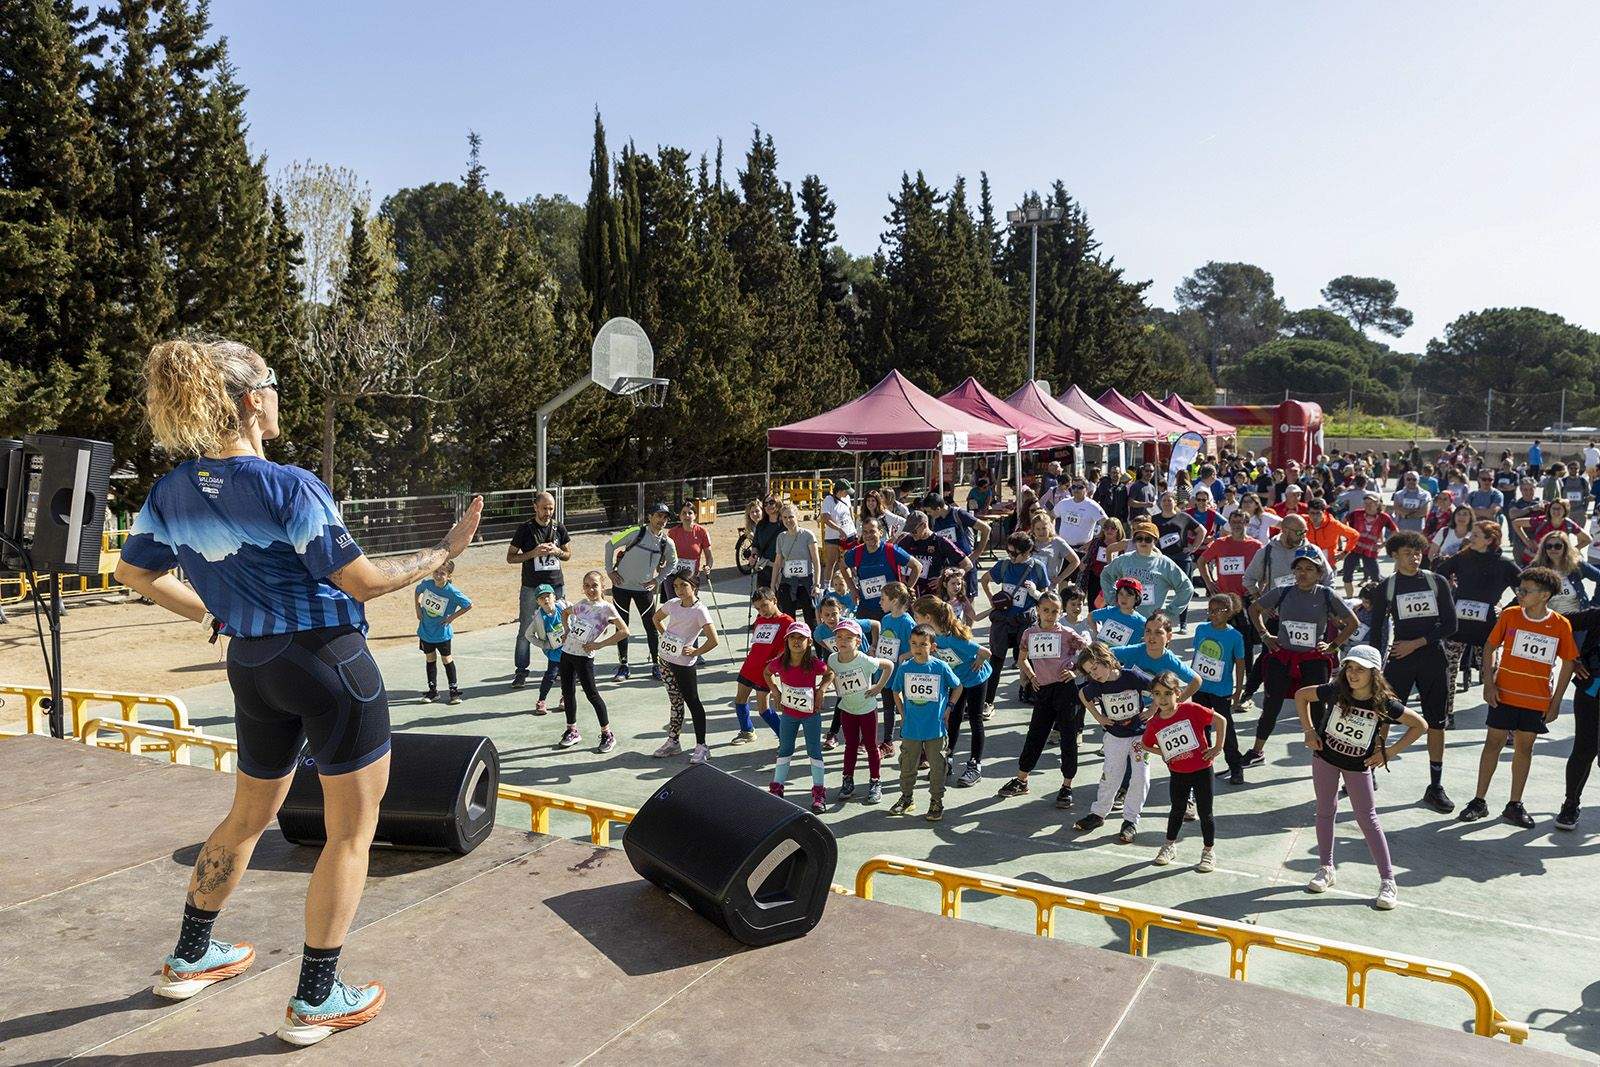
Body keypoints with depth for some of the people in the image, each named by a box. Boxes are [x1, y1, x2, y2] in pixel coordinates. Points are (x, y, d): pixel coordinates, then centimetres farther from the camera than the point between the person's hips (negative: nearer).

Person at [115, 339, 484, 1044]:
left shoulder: (170, 493, 2)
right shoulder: (289, 487, -20)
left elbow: (132, 572, 17)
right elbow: (362, 583, -16)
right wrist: (444, 553, -5)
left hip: (252, 667, 7)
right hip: (328, 661, -7)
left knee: (250, 814, 27)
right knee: (352, 828, 7)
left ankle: (190, 958, 42)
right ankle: (315, 1001, 14)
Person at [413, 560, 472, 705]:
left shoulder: (452, 592, -22)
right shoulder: (427, 583, -10)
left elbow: (469, 605, -14)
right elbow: (417, 591, 14)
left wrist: (452, 617, -14)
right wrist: (417, 609, 6)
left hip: (442, 632, -4)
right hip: (425, 630, 4)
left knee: (446, 659, 4)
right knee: (430, 659, 13)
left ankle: (454, 690, 14)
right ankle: (433, 691, 22)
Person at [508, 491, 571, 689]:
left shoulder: (559, 528, 5)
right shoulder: (525, 529, -4)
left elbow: (568, 554, 16)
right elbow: (510, 557, -2)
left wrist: (557, 552, -7)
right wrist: (533, 553, -16)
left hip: (556, 586, 3)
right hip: (531, 588, -3)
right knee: (525, 630, 0)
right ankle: (521, 672, 9)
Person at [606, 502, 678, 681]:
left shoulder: (667, 543, -4)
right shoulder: (636, 533, -14)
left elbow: (672, 563, 15)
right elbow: (610, 545, -4)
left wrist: (657, 580, 5)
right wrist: (610, 570, -4)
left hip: (645, 588, 2)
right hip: (622, 586, -2)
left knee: (651, 627, 2)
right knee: (621, 626, 4)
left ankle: (656, 665, 14)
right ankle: (623, 666, 15)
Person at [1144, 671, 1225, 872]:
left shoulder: (1191, 710, -17)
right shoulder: (1154, 724, -6)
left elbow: (1221, 720, -11)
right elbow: (1145, 745, 13)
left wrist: (1218, 747, -10)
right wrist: (1165, 753, 1)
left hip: (1201, 770, -3)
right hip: (1177, 774, 3)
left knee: (1204, 812, 7)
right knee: (1177, 810, 18)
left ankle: (1209, 851, 24)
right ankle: (1169, 846, 35)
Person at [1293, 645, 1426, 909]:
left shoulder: (1384, 703, -19)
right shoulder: (1335, 691, -16)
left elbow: (1419, 724, -8)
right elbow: (1301, 695, 0)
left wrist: (1389, 752, -11)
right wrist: (1309, 731, -6)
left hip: (1359, 766, -2)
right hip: (1325, 757, 2)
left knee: (1367, 818, 0)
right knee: (1325, 811, 10)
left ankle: (1388, 882, 8)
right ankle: (1325, 869, 24)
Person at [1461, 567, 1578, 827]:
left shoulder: (1561, 625, -5)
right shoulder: (1509, 615, -5)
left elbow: (1567, 663, 2)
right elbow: (1490, 647, 3)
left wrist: (1556, 701, 1)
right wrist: (1488, 684, -5)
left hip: (1537, 700, 0)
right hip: (1504, 694, 0)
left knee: (1524, 747, 9)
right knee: (1493, 743, 3)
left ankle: (1515, 806, 19)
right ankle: (1479, 801, 11)